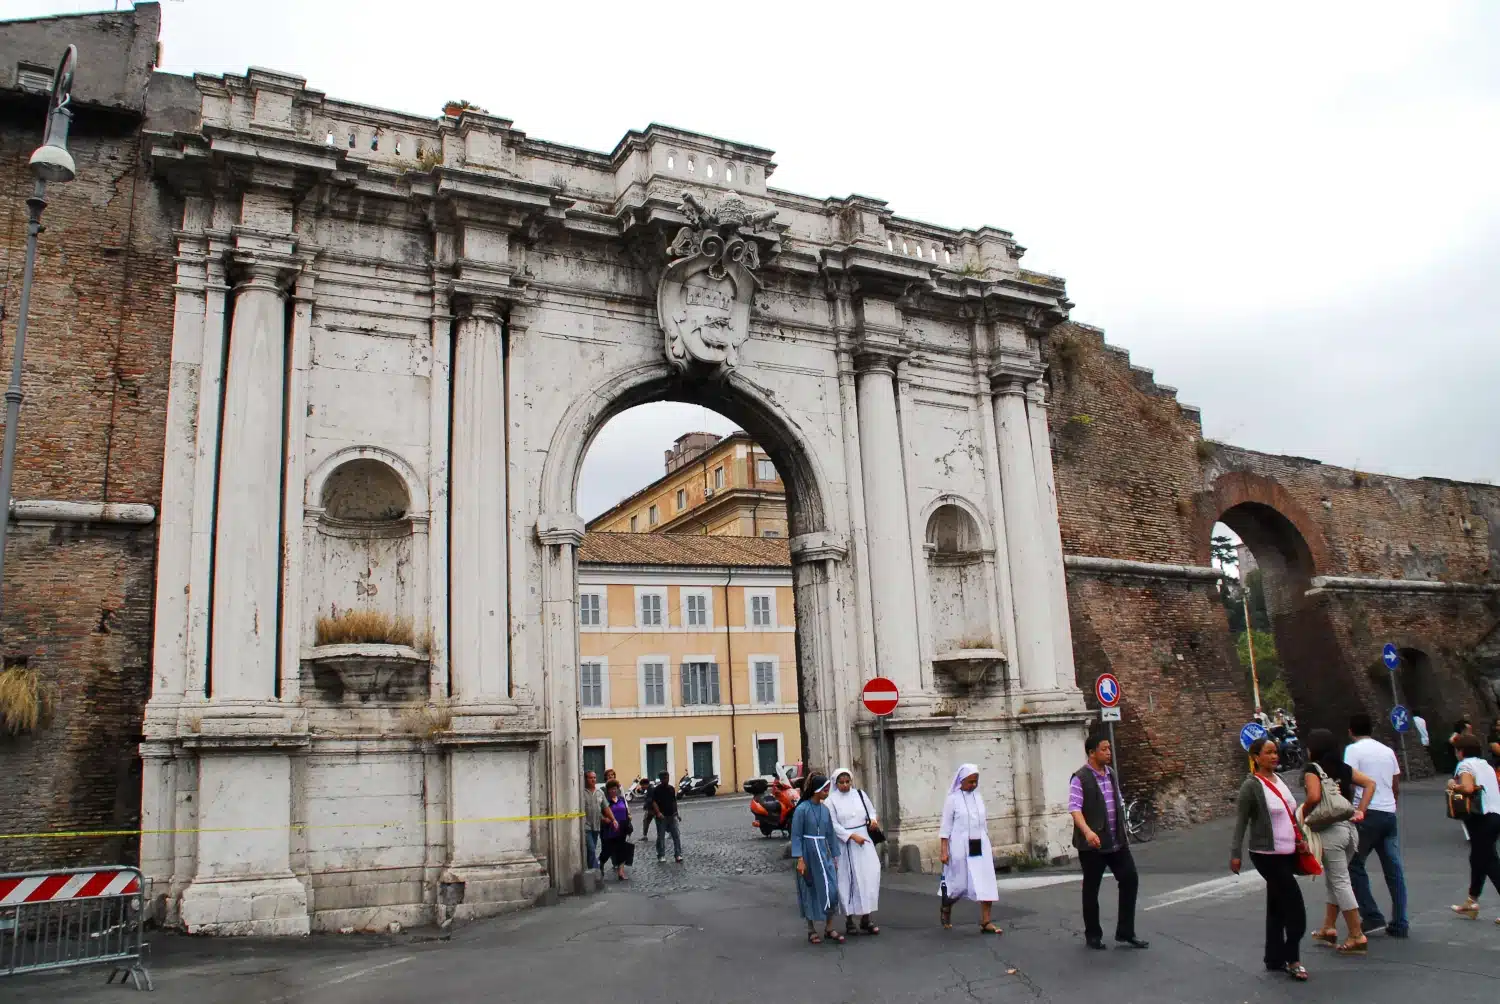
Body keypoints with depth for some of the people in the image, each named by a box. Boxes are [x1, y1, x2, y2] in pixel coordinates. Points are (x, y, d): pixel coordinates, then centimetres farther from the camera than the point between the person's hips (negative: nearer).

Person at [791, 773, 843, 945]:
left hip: (824, 853, 5)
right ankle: (811, 930, 18)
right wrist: (800, 859, -16)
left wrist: (835, 856, 11)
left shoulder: (825, 809, 5)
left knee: (831, 890, -2)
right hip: (808, 853, -5)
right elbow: (796, 835, -11)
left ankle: (829, 929, 11)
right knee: (811, 892, 5)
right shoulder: (802, 809, -12)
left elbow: (830, 834, 11)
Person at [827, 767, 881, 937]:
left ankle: (866, 918, 5)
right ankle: (849, 919, 10)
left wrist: (873, 819, -7)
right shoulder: (832, 800, -5)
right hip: (845, 844, -3)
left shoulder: (860, 794, 7)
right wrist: (852, 836, -16)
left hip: (864, 840, 3)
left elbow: (871, 811, 15)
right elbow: (834, 825, -8)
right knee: (848, 880, 0)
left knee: (870, 876, -3)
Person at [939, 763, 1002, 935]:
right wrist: (944, 851, -11)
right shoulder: (953, 799, -6)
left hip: (980, 846, 4)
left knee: (986, 882, -6)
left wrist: (989, 847, 17)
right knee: (959, 883, 5)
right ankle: (946, 908, 33)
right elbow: (946, 826, -6)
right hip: (961, 847, -4)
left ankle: (985, 922, -3)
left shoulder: (979, 797, 9)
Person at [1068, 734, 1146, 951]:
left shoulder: (1112, 774, 10)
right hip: (1093, 843, -6)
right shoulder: (1080, 778, -13)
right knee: (1091, 889, 5)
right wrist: (1087, 831, -36)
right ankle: (1093, 935, 19)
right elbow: (1074, 808, -22)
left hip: (1117, 841, 7)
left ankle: (1125, 932, 14)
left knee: (1130, 879, 2)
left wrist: (1123, 832, 19)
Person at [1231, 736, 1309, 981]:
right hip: (1268, 855, -7)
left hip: (1287, 853, 7)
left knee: (1278, 907, 13)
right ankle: (1292, 959, 3)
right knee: (1295, 906, -9)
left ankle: (1274, 959, 21)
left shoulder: (1280, 779, 9)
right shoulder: (1251, 785, -12)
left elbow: (1291, 814, 18)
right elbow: (1241, 822, -12)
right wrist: (1235, 853, -15)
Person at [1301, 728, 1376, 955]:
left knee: (1340, 883, -1)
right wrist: (1360, 811, 9)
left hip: (1330, 831, -8)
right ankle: (1328, 929, 27)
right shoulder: (1343, 768, 12)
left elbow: (1314, 797, -23)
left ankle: (1357, 938, 1)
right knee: (1333, 880, 19)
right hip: (1349, 828, 8)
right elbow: (1370, 783, 11)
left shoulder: (1312, 769, -9)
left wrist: (1302, 815, -7)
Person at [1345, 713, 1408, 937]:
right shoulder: (1387, 750, 14)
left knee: (1354, 865, 5)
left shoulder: (1353, 749, -6)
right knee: (1394, 870, 9)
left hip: (1367, 813, -6)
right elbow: (1396, 787, 18)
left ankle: (1372, 917, -1)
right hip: (1389, 813, 6)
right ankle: (1399, 924, 10)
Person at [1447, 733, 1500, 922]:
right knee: (1478, 858, 19)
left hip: (1481, 817, -9)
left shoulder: (1465, 765, -7)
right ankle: (1471, 902, 29)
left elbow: (1468, 788, -22)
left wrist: (1453, 786, -5)